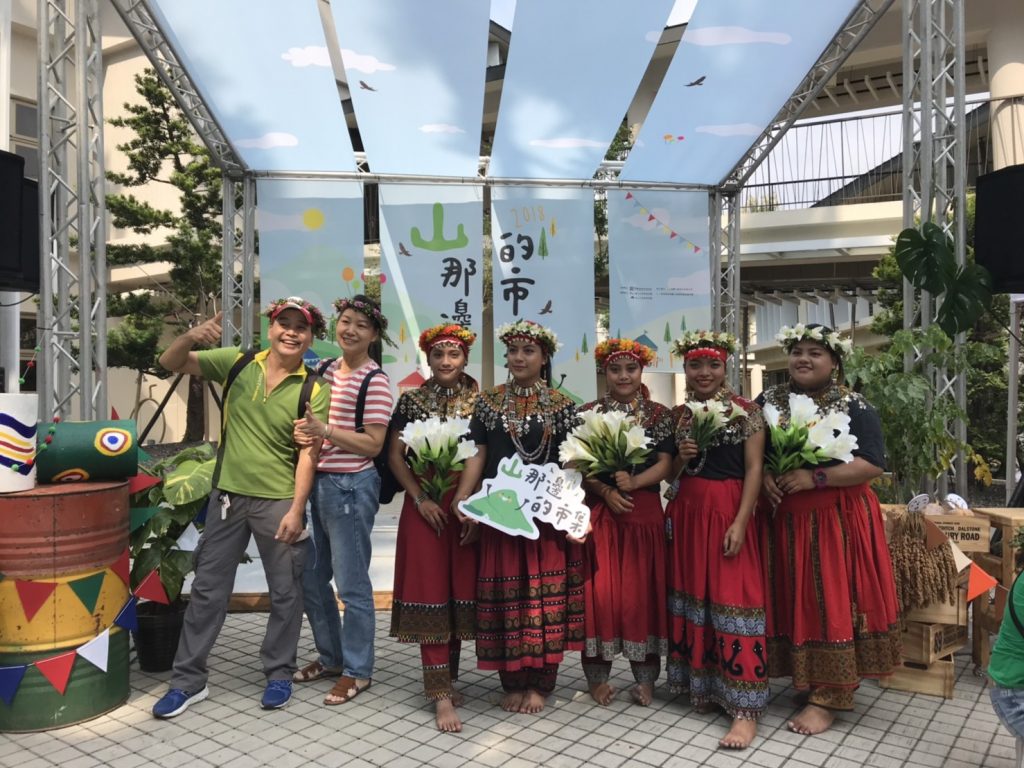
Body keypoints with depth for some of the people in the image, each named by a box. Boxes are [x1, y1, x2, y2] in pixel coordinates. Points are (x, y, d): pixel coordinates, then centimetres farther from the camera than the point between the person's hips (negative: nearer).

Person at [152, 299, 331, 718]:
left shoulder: (314, 390, -7)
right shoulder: (237, 363, -1)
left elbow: (308, 454, -10)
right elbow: (170, 363, -1)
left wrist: (296, 509, -15)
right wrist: (192, 336, -22)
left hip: (278, 501, -2)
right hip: (228, 495, 2)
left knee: (285, 592, 8)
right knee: (207, 588, 10)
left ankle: (279, 674, 27)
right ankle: (188, 680, 23)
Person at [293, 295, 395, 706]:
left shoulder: (374, 381, -12)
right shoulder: (326, 370, 10)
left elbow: (373, 445, -15)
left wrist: (326, 430, -24)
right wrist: (305, 434, -2)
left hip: (350, 487, -8)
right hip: (318, 482, 8)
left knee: (351, 584, 3)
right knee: (311, 578, 17)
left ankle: (357, 670, 20)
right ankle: (331, 656, 35)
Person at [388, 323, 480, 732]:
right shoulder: (411, 401, 3)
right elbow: (395, 456, 2)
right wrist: (420, 498, -8)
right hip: (425, 505, -1)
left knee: (460, 589, 6)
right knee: (430, 591, -3)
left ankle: (446, 677, 24)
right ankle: (441, 694, 0)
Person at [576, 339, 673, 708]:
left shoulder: (660, 414, 5)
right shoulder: (587, 413, 5)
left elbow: (665, 464, -2)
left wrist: (632, 482, -18)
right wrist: (606, 490, -14)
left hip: (644, 512, 0)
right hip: (599, 512, 0)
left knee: (643, 592, 4)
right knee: (599, 592, 1)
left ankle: (645, 677, 15)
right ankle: (597, 674, 13)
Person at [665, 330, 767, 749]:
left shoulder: (746, 410, -4)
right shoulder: (678, 415, 10)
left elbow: (754, 468, -8)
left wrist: (740, 522, -16)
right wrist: (681, 458, -6)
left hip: (727, 510, -5)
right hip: (687, 512, 6)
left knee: (733, 597, -7)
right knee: (691, 595, 10)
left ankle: (745, 709, -3)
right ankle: (703, 686, 24)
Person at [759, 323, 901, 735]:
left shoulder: (854, 407, -5)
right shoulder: (768, 401, 7)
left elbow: (872, 465, -12)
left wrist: (814, 477, -20)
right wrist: (764, 477, -10)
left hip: (838, 522, -4)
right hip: (785, 521, 4)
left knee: (833, 603, -2)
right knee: (792, 601, 8)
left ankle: (828, 698, 6)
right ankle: (803, 679, 23)